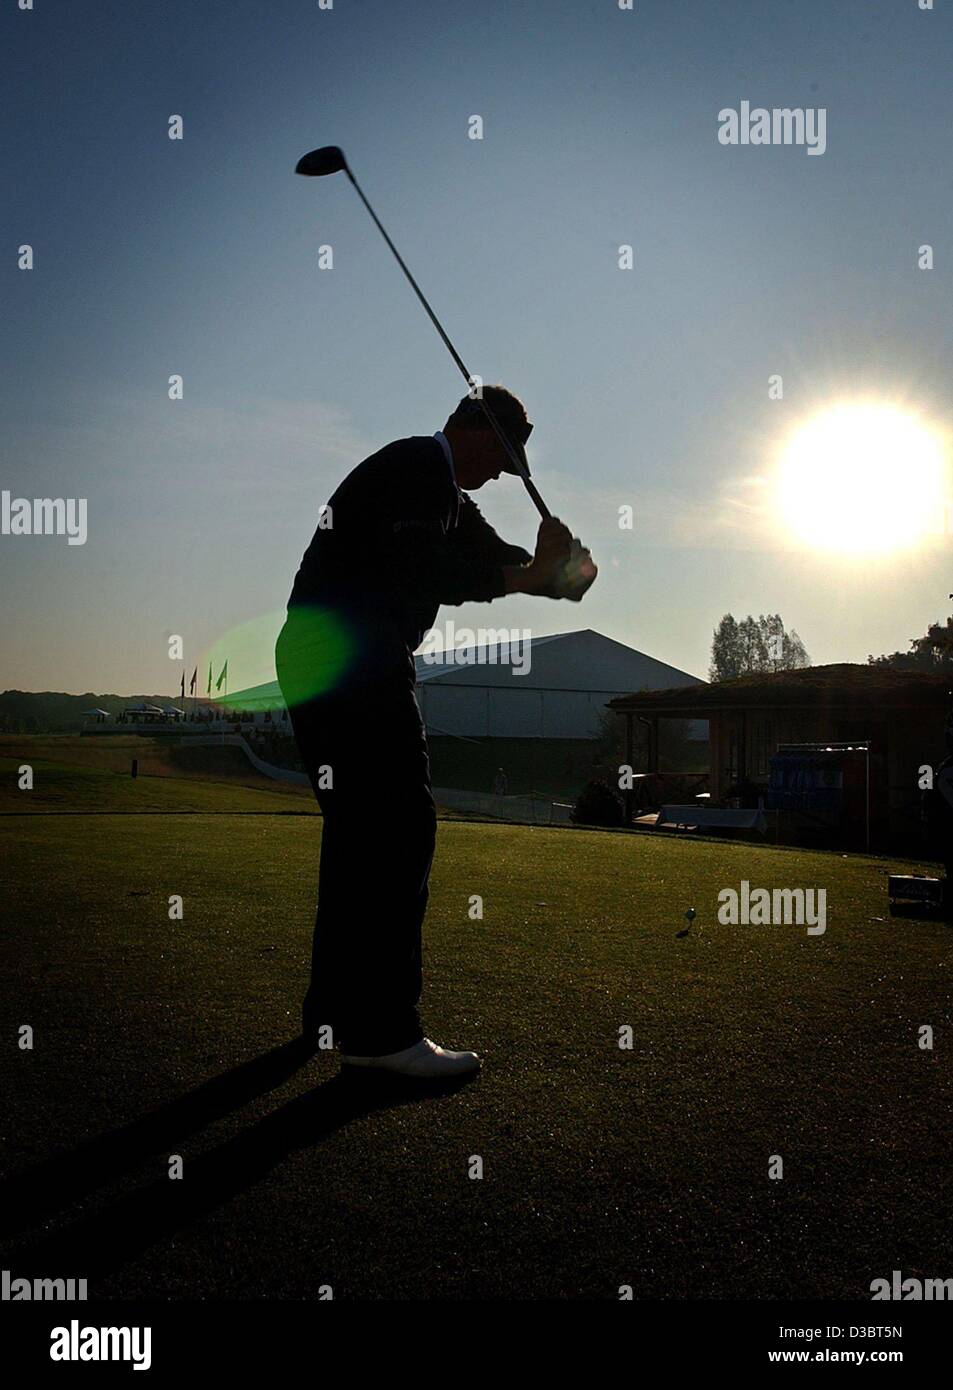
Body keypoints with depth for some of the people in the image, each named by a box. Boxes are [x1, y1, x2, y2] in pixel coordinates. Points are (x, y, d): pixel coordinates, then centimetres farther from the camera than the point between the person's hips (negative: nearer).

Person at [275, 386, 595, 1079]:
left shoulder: (439, 486, 24)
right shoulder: (419, 467, -9)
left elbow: (494, 554, 17)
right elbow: (418, 572, -23)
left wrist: (553, 567, -2)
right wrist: (525, 573, -17)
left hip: (321, 660, 11)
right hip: (351, 662, -11)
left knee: (358, 831, 13)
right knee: (400, 827, -13)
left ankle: (334, 1007, 22)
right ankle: (380, 1030, -11)